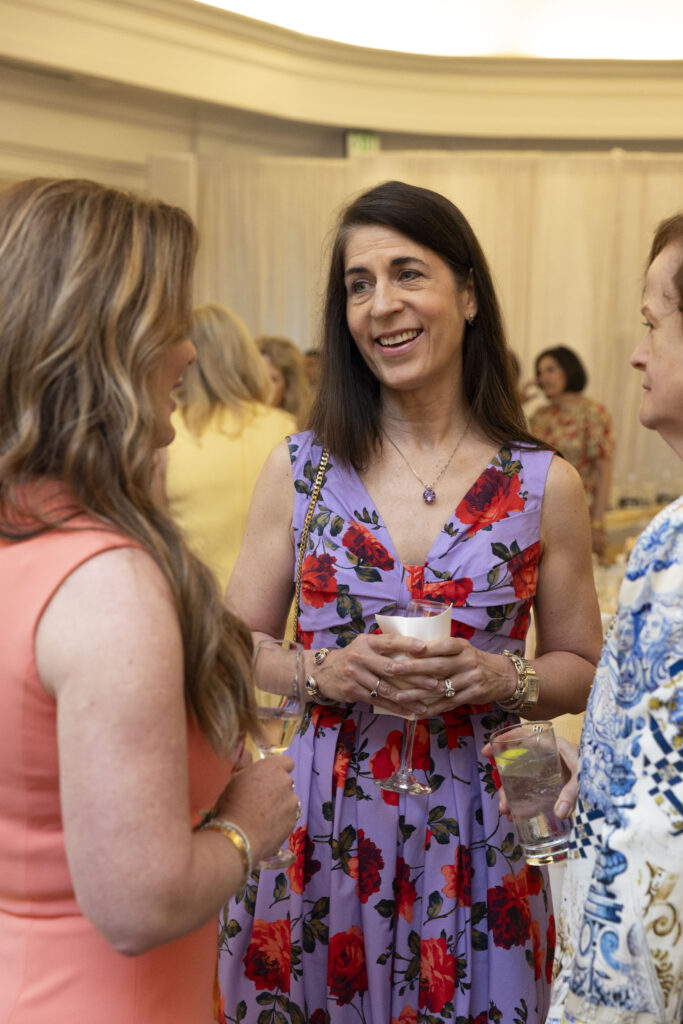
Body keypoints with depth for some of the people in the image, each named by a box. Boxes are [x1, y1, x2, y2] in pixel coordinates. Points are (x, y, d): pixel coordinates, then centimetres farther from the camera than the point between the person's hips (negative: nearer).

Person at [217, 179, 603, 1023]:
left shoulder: (544, 486, -3)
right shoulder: (298, 470, -2)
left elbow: (581, 668, 6)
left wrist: (496, 680, -14)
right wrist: (328, 674, -15)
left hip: (470, 835, 0)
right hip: (314, 824, 1)